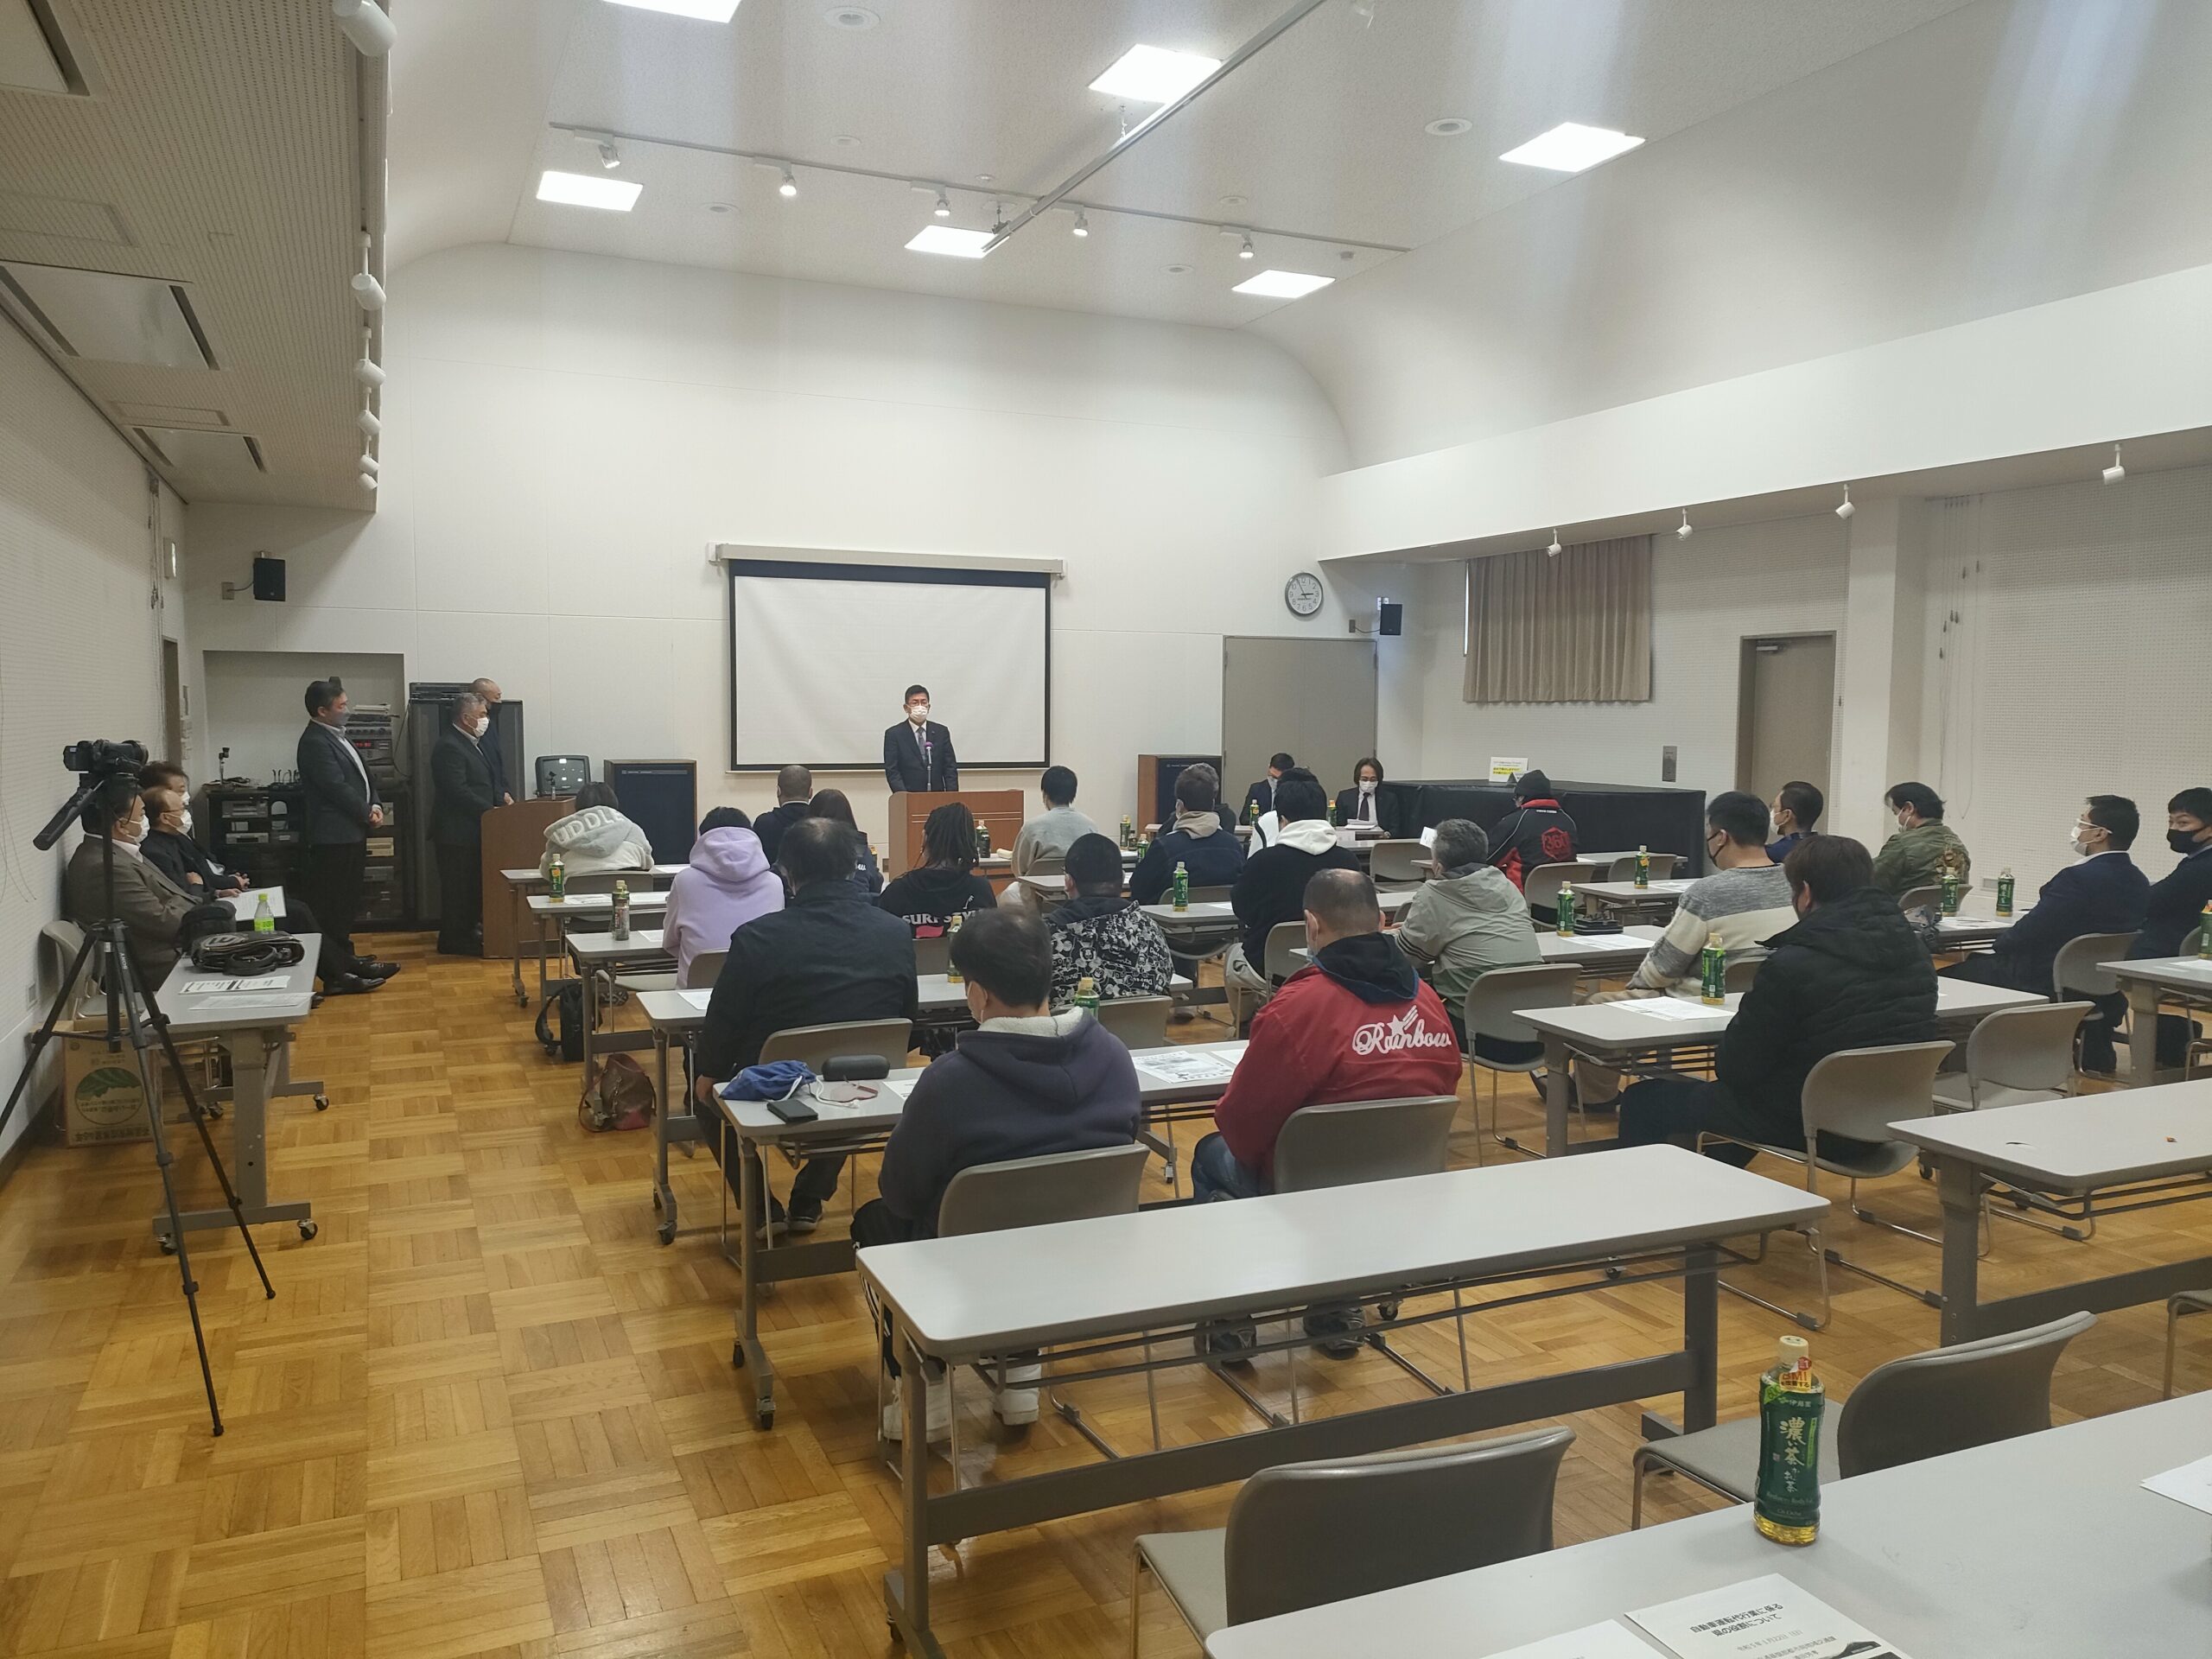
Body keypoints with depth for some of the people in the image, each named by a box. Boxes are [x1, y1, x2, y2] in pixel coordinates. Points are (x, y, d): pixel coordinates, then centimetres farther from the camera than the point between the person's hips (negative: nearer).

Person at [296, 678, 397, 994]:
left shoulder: (336, 737, 16)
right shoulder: (315, 743, -15)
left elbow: (363, 776, 18)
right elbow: (338, 788, -20)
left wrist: (376, 805, 2)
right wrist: (368, 814, -8)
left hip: (351, 834, 10)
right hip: (334, 836, -10)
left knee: (347, 902, 17)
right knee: (333, 907, -7)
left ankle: (345, 959, 27)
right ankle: (337, 974, -5)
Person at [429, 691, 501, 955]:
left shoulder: (469, 743, 16)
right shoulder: (449, 747, -18)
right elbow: (457, 791, -25)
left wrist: (499, 797, 10)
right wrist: (489, 810, -21)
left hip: (472, 828, 10)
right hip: (457, 830, -10)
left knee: (471, 884, 16)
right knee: (458, 886, -3)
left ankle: (468, 932, 25)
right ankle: (453, 941, 4)